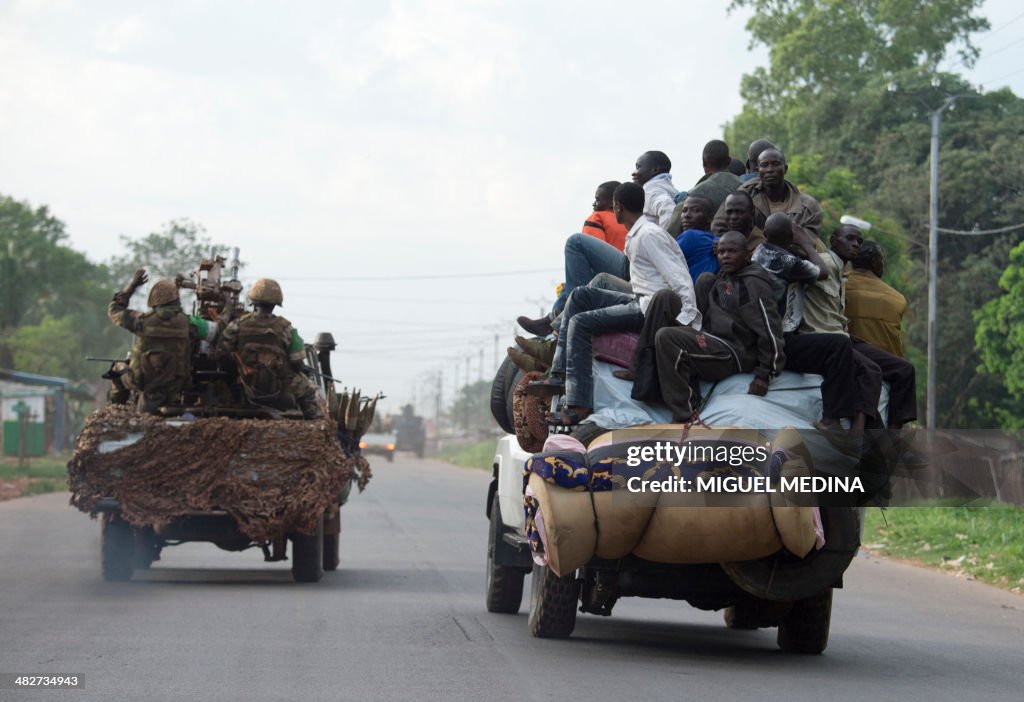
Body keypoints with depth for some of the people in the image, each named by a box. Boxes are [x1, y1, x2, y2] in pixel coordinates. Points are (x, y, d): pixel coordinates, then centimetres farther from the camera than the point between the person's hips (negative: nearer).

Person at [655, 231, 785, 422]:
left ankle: (686, 417, -25)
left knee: (667, 337, -24)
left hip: (735, 355, -9)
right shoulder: (722, 278, 17)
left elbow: (769, 329, -12)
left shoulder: (753, 284, -9)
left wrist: (764, 374, -14)